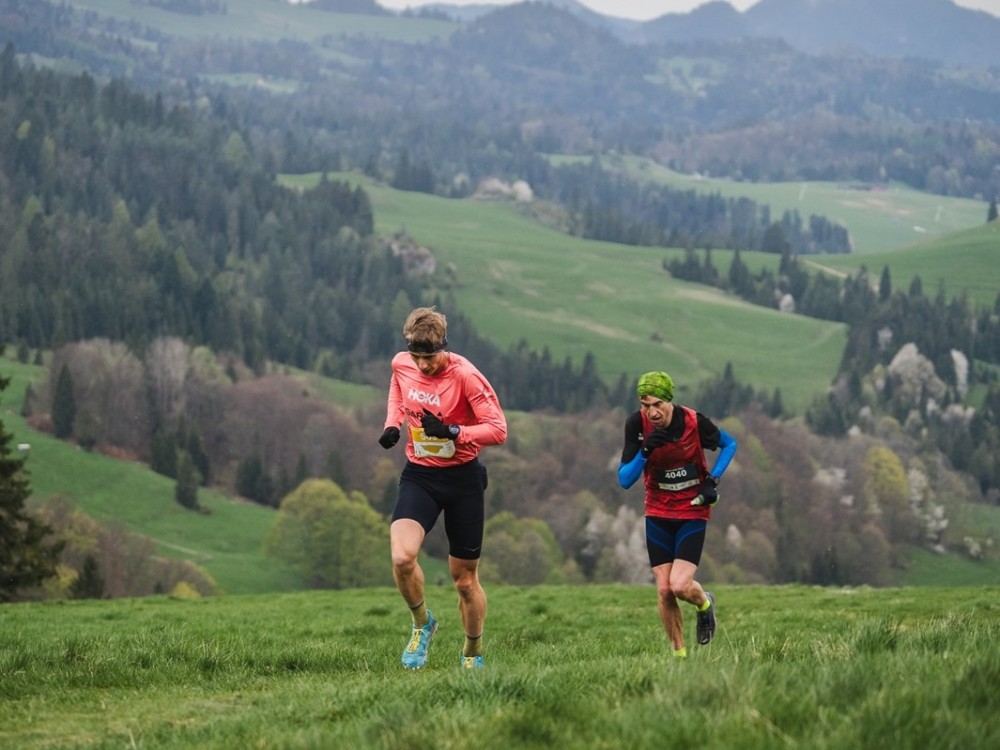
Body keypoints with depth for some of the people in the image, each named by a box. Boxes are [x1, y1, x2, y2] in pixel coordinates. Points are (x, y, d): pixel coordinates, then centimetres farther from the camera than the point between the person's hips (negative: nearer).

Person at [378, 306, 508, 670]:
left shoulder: (465, 375, -19)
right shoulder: (401, 364, -5)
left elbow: (498, 430, -19)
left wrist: (453, 432, -32)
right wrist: (392, 424, 1)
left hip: (462, 477, -3)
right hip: (418, 475, 3)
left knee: (464, 577, 7)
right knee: (401, 557, -22)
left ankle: (473, 655, 29)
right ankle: (422, 623, 6)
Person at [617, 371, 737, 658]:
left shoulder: (694, 422, -18)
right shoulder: (636, 424, -13)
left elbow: (729, 444, 3)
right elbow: (624, 479, -13)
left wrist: (712, 481, -10)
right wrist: (645, 451, -29)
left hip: (692, 513, -2)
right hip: (658, 514, 2)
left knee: (680, 586, -15)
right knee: (664, 590, -2)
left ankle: (705, 603, 21)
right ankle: (679, 654, 14)